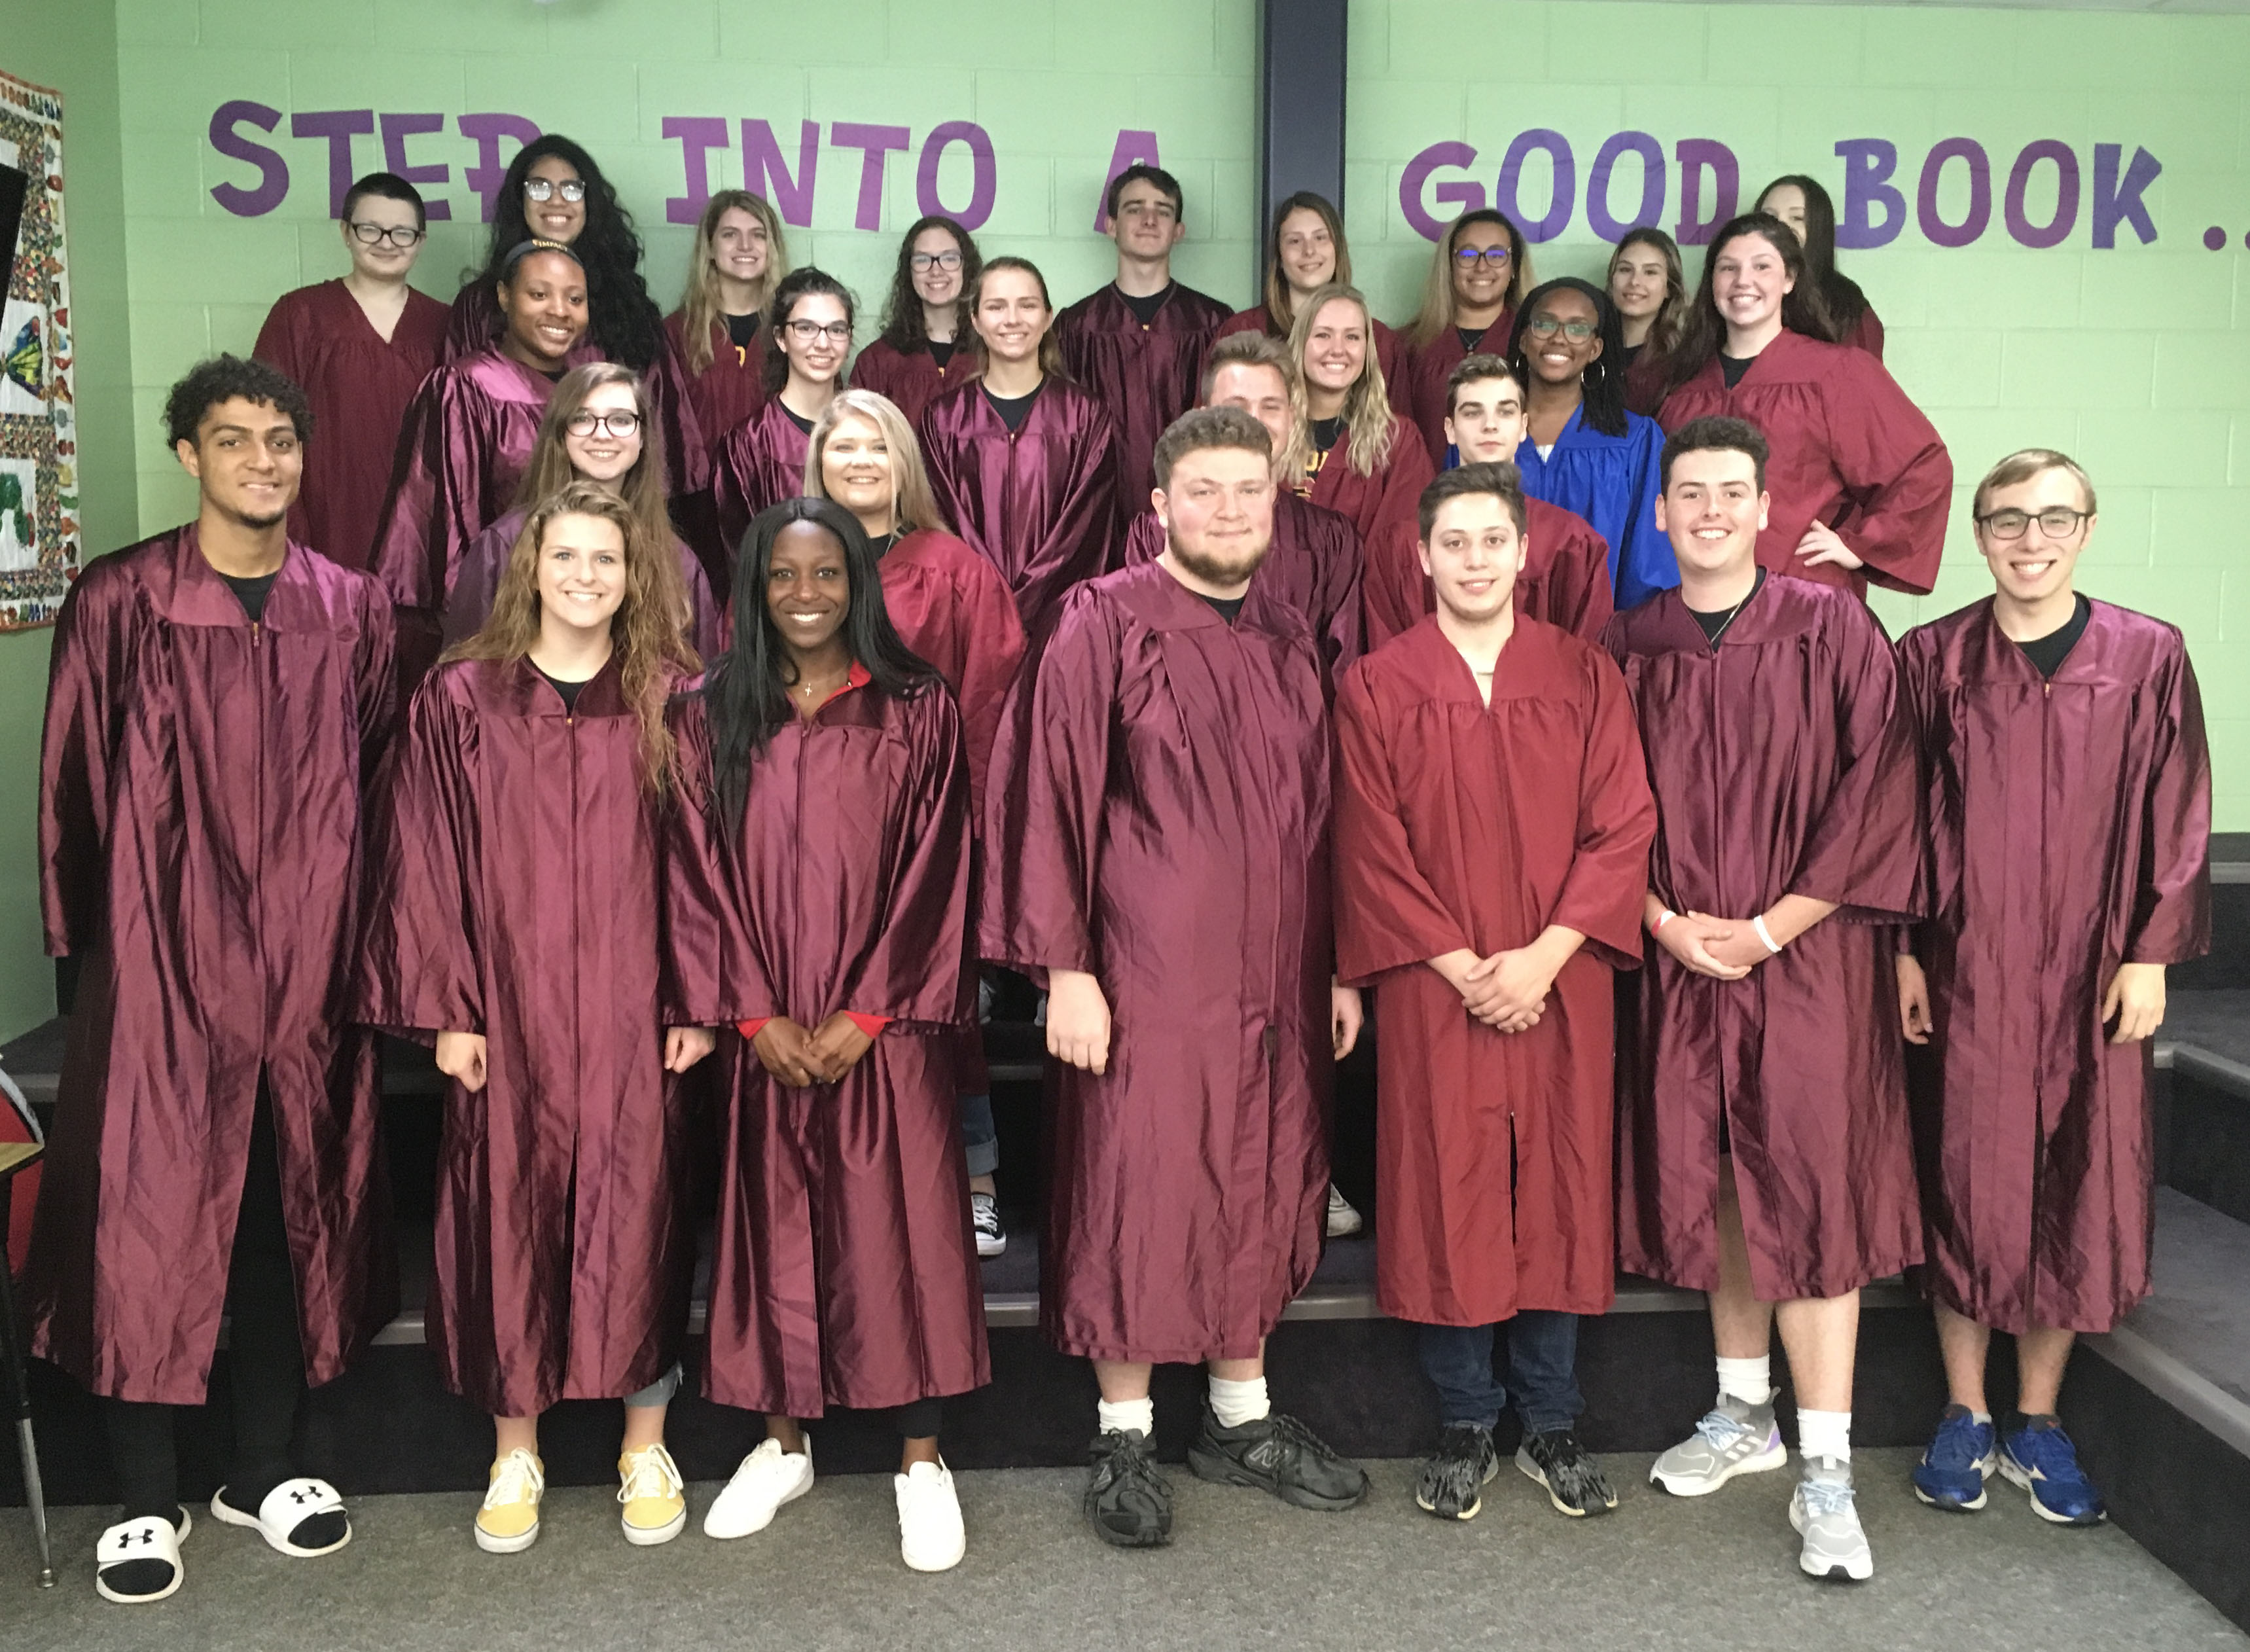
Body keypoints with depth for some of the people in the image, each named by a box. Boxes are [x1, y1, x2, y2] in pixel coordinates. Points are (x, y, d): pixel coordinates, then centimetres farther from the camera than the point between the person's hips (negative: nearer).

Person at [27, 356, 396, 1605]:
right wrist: (77, 948, 3)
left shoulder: (351, 609, 6)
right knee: (146, 1211, 1)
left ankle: (264, 1468, 26)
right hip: (158, 955, -3)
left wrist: (369, 942, 7)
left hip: (310, 960, 3)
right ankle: (146, 1495, 16)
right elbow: (72, 788, 1)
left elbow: (377, 785, 10)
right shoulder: (119, 600, -3)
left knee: (295, 1206, 10)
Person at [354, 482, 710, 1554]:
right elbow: (428, 861, 0)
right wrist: (446, 1009, -4)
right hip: (508, 1009, 0)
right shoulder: (459, 698, 1)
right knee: (508, 1211, 6)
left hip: (635, 1008, 0)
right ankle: (514, 1454, 23)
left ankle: (646, 1446, 21)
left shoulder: (673, 700, 3)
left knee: (637, 1208, 5)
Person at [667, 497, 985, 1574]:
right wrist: (755, 1014, -7)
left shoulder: (918, 713, 1)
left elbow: (933, 875, -4)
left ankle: (922, 1459, 10)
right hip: (761, 1031, 2)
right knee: (771, 1222, 9)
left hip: (884, 1029, -2)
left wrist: (865, 1013, -10)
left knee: (900, 1226, -1)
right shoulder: (709, 720, 6)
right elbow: (698, 877, 2)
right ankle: (783, 1440, 24)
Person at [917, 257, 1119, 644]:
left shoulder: (1087, 420, 3)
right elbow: (942, 525, 1)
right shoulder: (943, 419, 6)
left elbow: (1084, 530, -2)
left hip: (1057, 617, -1)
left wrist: (1023, 607, -12)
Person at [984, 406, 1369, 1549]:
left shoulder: (1290, 644, 11)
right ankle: (1125, 1437, 17)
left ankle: (1240, 1415, 28)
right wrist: (1064, 967, -14)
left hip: (1275, 979, 6)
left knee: (1260, 1189, 12)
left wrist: (1339, 966, 13)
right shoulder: (1103, 627, -6)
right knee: (1135, 1190, 1)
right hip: (1147, 974, -5)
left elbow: (1319, 813, 15)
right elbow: (1052, 793, -10)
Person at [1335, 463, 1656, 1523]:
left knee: (1558, 1193, 6)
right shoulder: (1376, 689, 2)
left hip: (1561, 985, 1)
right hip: (1430, 989, -1)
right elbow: (1370, 851, -3)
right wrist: (1459, 965, -11)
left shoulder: (1584, 678, 5)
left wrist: (1545, 954, -12)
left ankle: (1550, 1425, 21)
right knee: (1445, 1196, 3)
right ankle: (1464, 1425, 19)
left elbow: (1623, 828, -1)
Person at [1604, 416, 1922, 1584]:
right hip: (1676, 958, 3)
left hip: (1809, 955, -3)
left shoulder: (1832, 630, -3)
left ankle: (1824, 1468, 1)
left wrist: (1774, 926, -12)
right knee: (1706, 1178, 10)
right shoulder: (1628, 647, 5)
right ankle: (1745, 1413, 26)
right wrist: (1667, 923, -6)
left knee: (1805, 1185, -5)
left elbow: (1876, 788, -8)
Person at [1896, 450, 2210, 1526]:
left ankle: (2037, 1421, 22)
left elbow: (2176, 818, 1)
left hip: (2092, 975, 0)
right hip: (1964, 970, 0)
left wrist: (2151, 952, -4)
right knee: (1965, 1183, 5)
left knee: (2078, 1190, 6)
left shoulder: (2147, 658, 0)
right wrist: (1902, 950, -2)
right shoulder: (1930, 659, 1)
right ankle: (1965, 1416, 20)